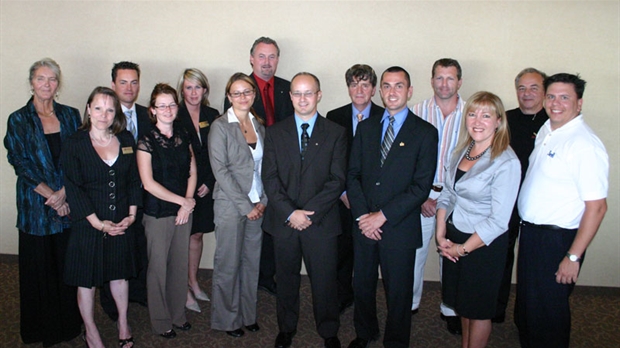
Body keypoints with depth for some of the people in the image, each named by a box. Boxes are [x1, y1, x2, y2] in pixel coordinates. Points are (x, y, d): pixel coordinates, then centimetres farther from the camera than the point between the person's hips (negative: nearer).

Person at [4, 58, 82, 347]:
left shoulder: (70, 115, 6)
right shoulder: (18, 120, 0)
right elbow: (21, 165, -5)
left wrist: (64, 192, -10)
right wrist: (51, 196, -12)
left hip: (69, 202, 2)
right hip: (36, 206, -2)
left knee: (69, 264, 8)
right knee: (39, 266, 7)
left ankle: (70, 321, 25)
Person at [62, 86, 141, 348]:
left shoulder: (126, 140, 3)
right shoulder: (74, 144, -8)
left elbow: (134, 180, 6)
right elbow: (73, 189, -11)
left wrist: (132, 214, -4)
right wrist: (98, 222, -16)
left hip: (121, 222, 3)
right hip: (88, 224, -3)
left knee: (119, 273, 16)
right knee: (87, 279, 9)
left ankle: (123, 323, 35)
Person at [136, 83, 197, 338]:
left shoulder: (184, 136, 5)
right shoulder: (146, 141, -10)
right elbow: (148, 183, -14)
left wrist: (188, 203, -5)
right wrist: (183, 201, -12)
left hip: (184, 210, 4)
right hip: (158, 213, -4)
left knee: (180, 264, 13)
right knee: (158, 267, 6)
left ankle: (178, 314, 30)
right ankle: (161, 321, 24)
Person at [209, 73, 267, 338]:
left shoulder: (259, 125, 9)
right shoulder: (220, 126, -7)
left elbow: (264, 166, 11)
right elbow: (220, 170, -13)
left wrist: (263, 201, 0)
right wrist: (246, 206, -14)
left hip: (258, 205, 5)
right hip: (230, 204, -5)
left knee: (252, 261, 12)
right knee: (228, 264, 5)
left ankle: (247, 314, 28)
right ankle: (227, 319, 22)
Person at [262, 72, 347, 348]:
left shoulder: (336, 133, 2)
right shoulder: (275, 132, 5)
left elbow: (337, 180, -5)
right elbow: (270, 178, -2)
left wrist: (310, 213, -14)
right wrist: (290, 213, -13)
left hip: (322, 221, -1)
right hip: (283, 220, 1)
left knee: (324, 281, 8)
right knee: (286, 279, 14)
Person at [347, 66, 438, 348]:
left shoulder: (425, 132, -5)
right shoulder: (365, 127, 8)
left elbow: (421, 186, -11)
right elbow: (353, 174, 6)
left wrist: (383, 215, -15)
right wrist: (362, 214, -8)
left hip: (400, 228, -3)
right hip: (364, 225, 4)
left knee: (398, 292, 10)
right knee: (362, 285, 17)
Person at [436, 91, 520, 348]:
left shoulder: (506, 162, -20)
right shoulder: (461, 151, 1)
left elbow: (498, 221, -20)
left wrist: (463, 249, -13)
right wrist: (441, 235, -5)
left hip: (484, 244, -6)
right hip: (453, 238, 6)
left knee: (478, 308, 13)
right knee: (461, 300, 22)